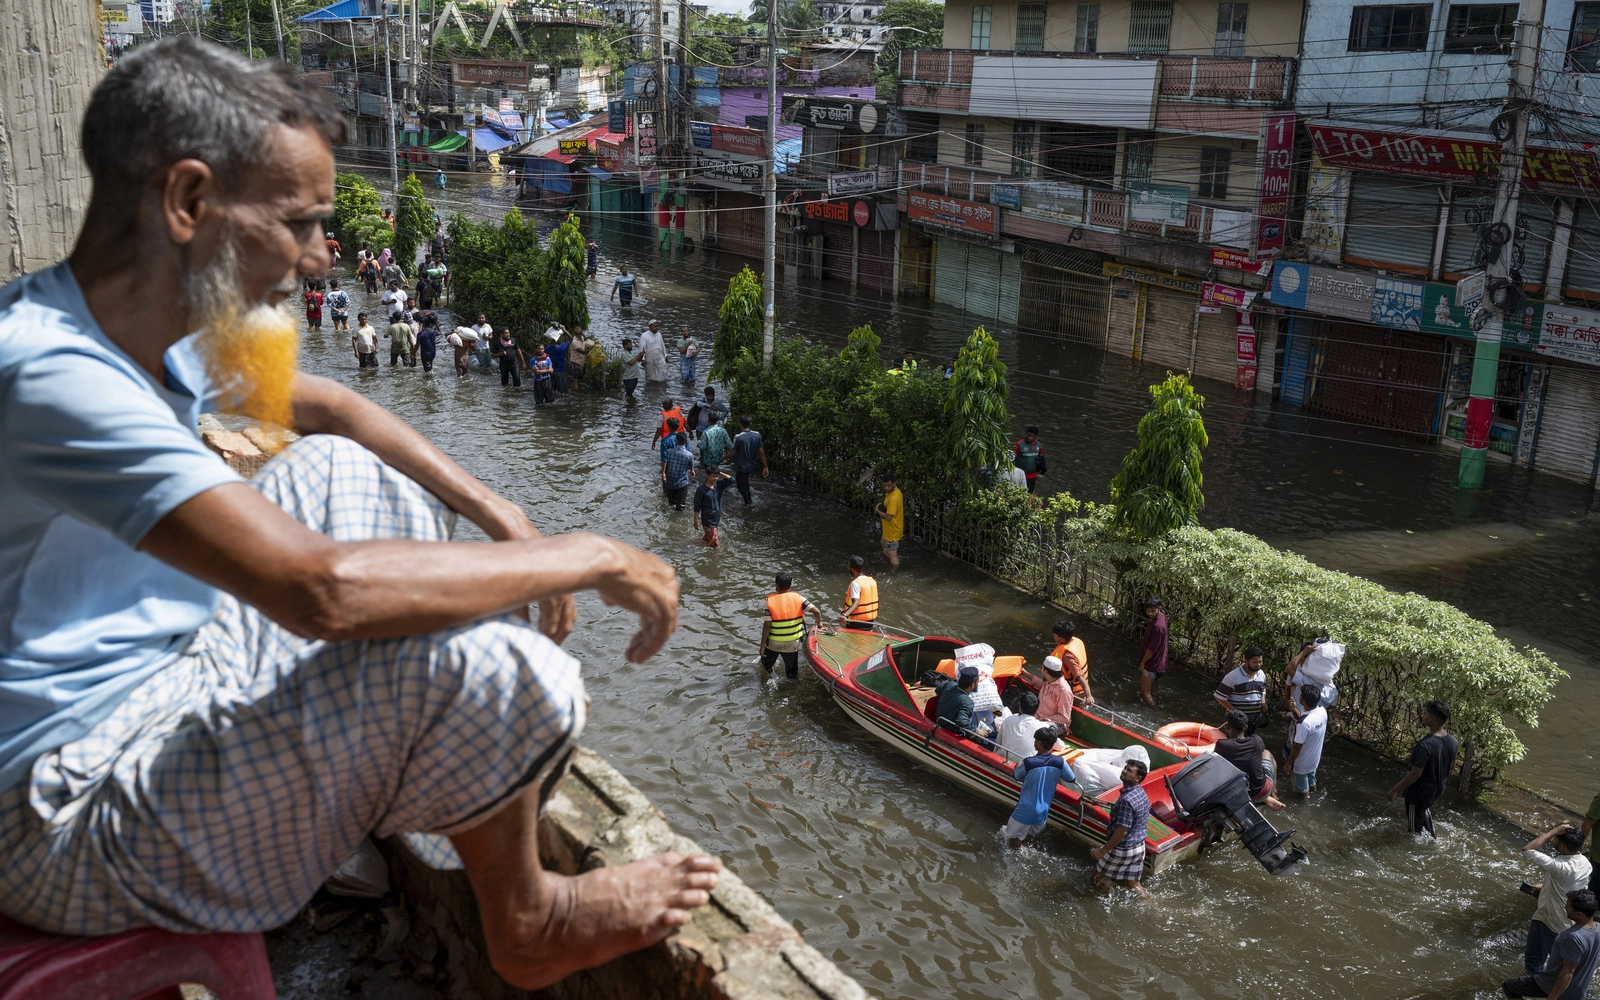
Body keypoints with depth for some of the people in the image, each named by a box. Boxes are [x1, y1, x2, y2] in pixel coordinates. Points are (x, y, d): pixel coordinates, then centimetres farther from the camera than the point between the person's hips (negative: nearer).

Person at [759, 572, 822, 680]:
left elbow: (767, 626, -16)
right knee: (793, 674, 18)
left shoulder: (770, 600, -15)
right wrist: (819, 623, 6)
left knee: (766, 666, 27)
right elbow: (817, 611, -15)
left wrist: (762, 645, -8)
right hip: (792, 643, 2)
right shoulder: (797, 598, -10)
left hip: (773, 643, -1)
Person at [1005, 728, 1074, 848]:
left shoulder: (1028, 762, -20)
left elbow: (1016, 776, 1)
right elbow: (1072, 779, 7)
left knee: (1014, 840, 13)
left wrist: (1018, 765, 23)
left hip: (1025, 811, -4)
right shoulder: (1059, 762, -11)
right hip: (1043, 812, 4)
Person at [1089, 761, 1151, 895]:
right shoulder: (1142, 793, 2)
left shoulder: (1126, 800, -28)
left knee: (1098, 875, 14)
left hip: (1122, 849, -8)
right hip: (1138, 846, 8)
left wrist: (1103, 850, -18)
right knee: (1133, 883, 19)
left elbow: (1121, 831, -27)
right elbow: (1144, 822, 14)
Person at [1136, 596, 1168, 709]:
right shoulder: (1162, 615, -3)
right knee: (1151, 689, 24)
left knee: (1145, 692, 1)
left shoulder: (1158, 626, -32)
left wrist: (1143, 662, -12)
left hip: (1152, 664, -10)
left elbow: (1152, 649, -24)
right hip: (1156, 661, 10)